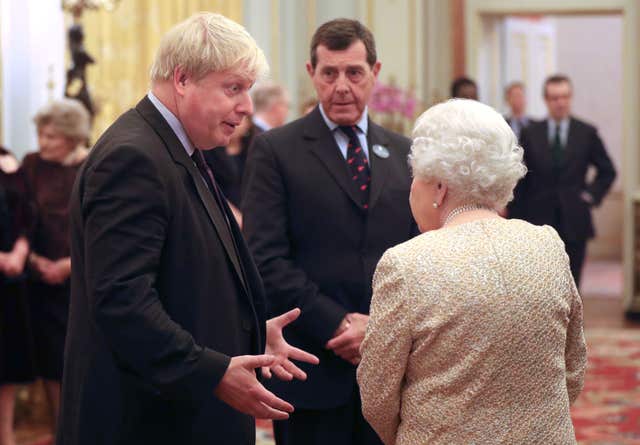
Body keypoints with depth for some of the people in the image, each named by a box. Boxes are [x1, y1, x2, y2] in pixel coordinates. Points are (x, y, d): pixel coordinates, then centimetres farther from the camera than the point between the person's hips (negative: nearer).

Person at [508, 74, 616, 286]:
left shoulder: (587, 133, 4)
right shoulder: (530, 134, 3)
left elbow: (607, 171, 14)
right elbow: (520, 181, 5)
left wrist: (592, 194, 1)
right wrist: (516, 219, 2)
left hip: (574, 223, 1)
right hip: (539, 222, 0)